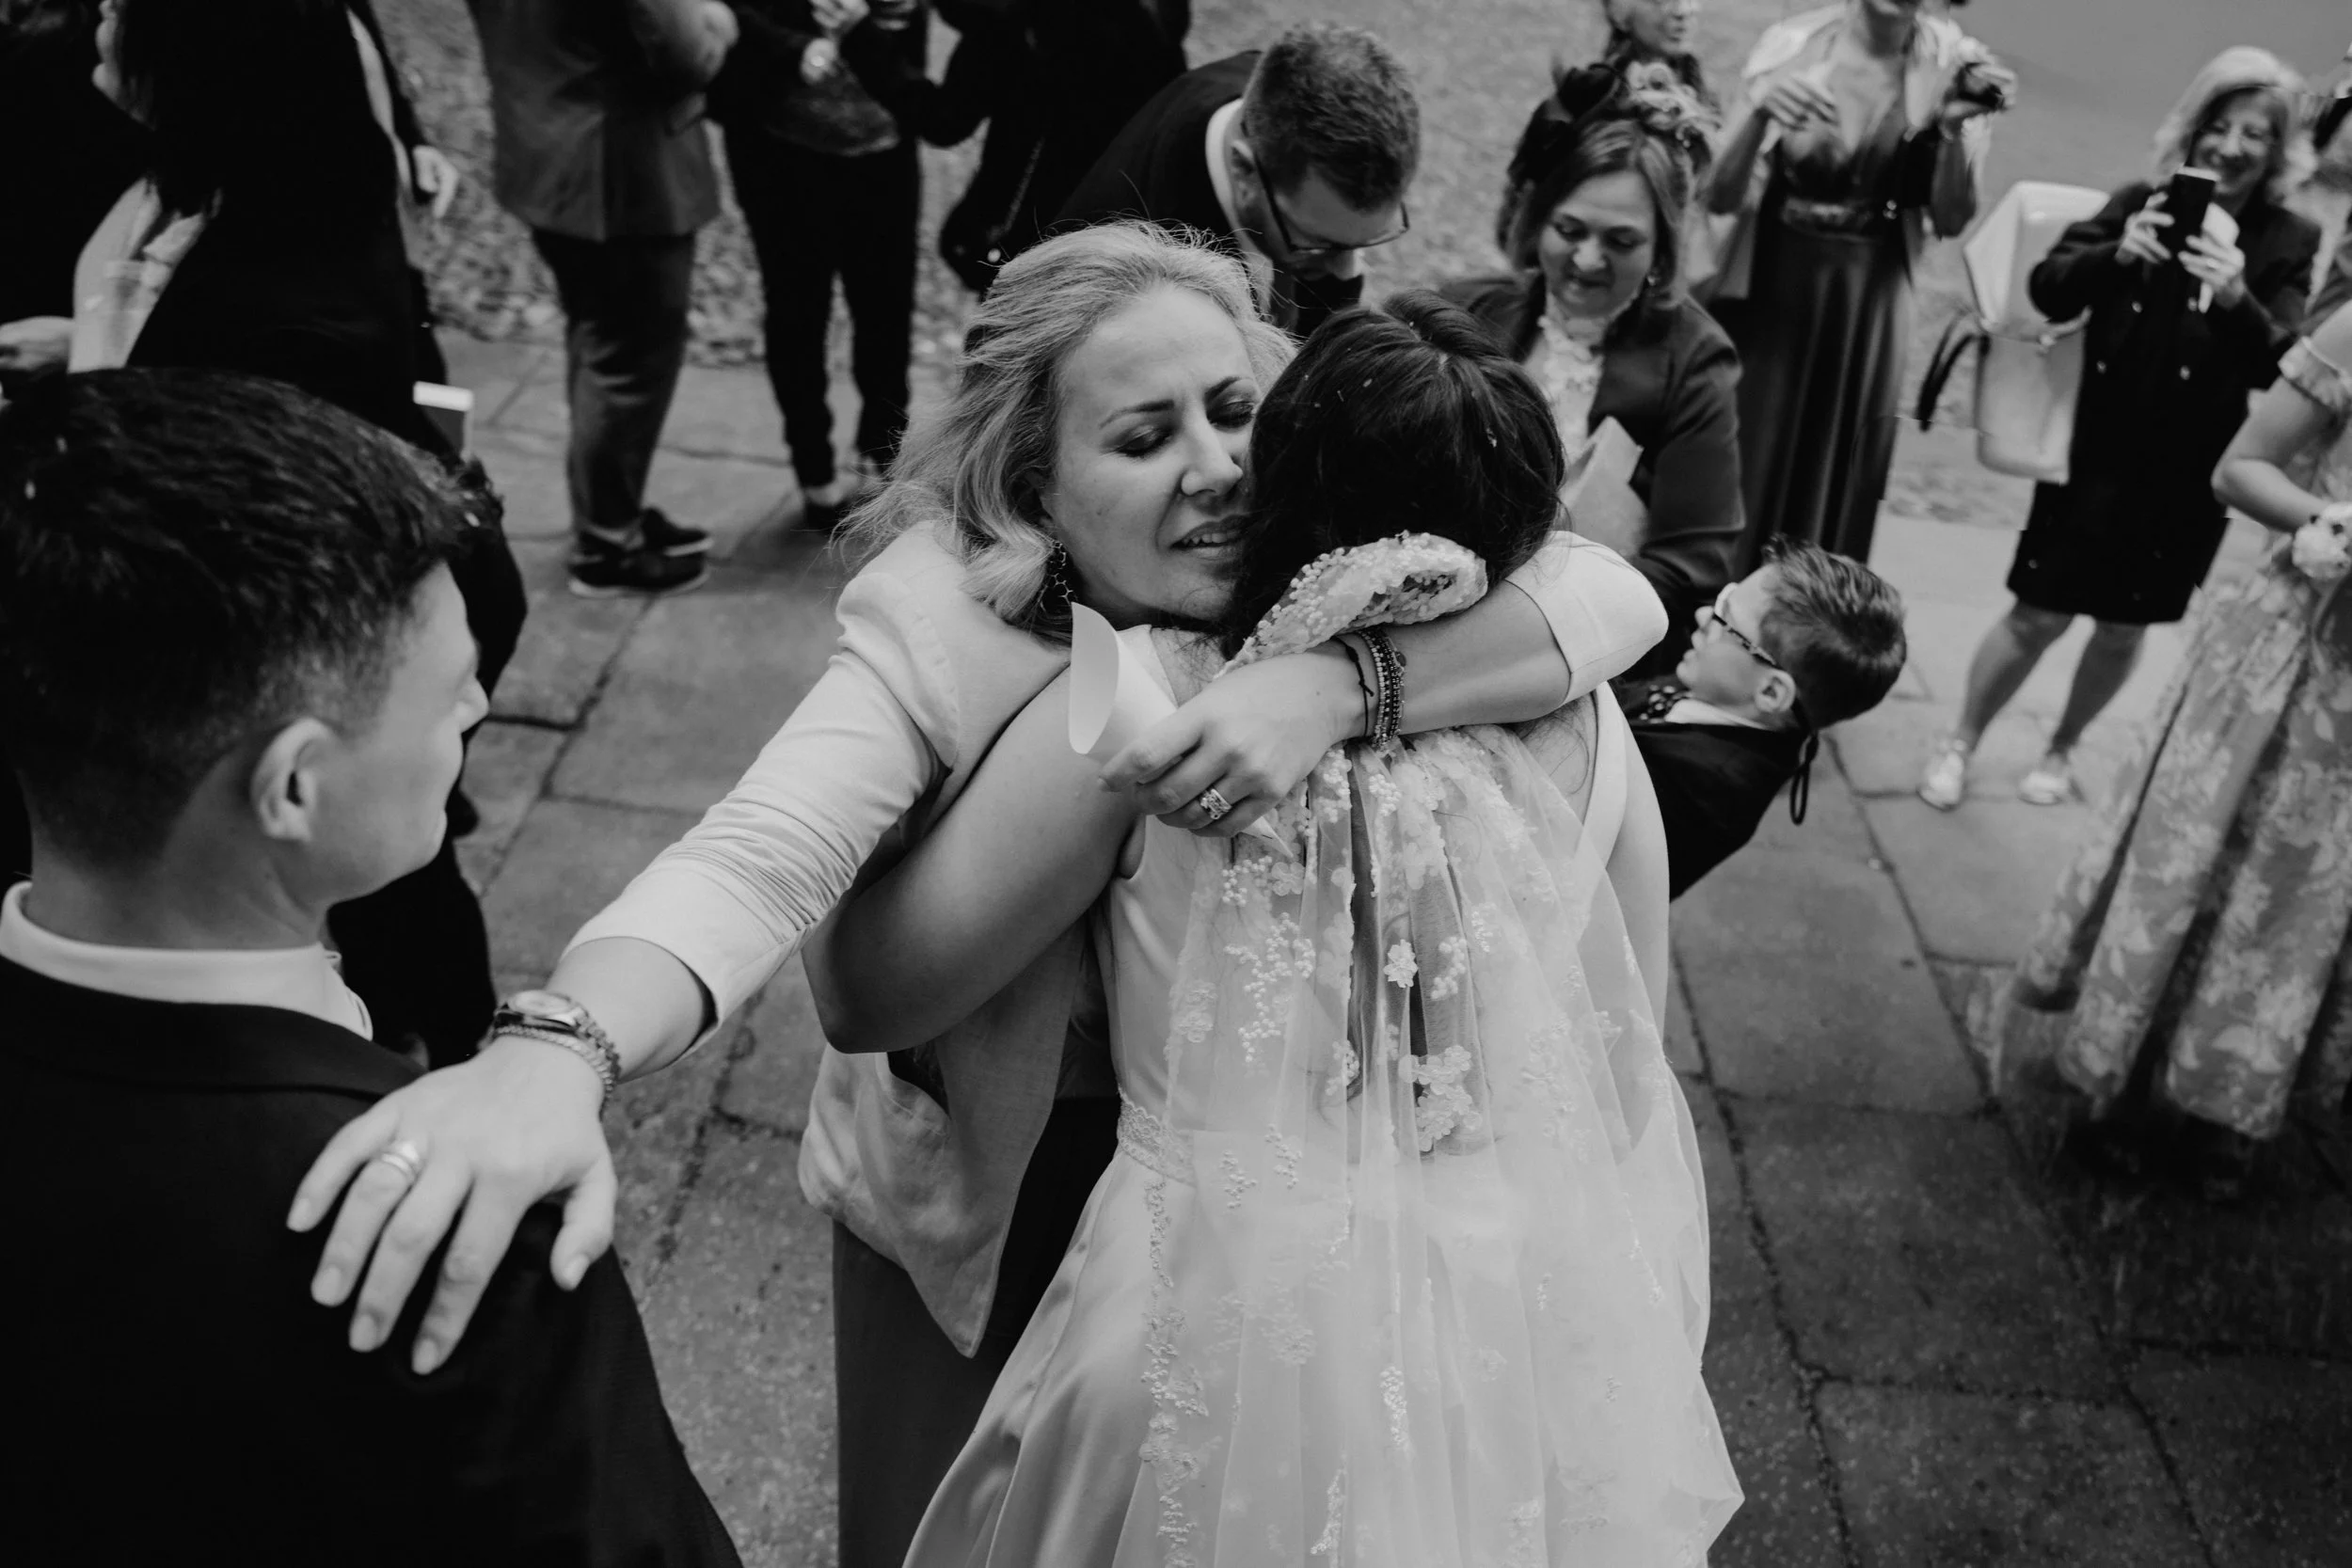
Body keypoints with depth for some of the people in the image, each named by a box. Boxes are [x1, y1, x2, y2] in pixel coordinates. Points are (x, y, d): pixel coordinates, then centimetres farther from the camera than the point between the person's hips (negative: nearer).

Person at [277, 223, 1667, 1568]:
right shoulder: (943, 627, -26)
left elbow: (1615, 600, -28)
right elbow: (758, 861, -41)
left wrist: (1338, 682, -44)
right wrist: (555, 1053, -61)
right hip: (974, 1187, -2)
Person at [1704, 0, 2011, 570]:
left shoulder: (1950, 65, -5)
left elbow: (1950, 220, -2)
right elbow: (1720, 196, -11)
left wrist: (1954, 130, -19)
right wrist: (1759, 111, -28)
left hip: (1868, 307, 1)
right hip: (1767, 293, -1)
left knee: (1834, 486, 9)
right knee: (1737, 475, 1)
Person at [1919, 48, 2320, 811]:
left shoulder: (2289, 243, -4)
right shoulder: (2142, 202, -3)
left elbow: (2282, 367, -13)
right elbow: (2046, 291, -11)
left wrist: (2237, 298, -32)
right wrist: (2115, 253, -30)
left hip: (2188, 480, 1)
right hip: (2094, 456, -1)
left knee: (2123, 630, 13)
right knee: (2037, 616, 2)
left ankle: (2061, 750, 35)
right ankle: (1958, 744, 22)